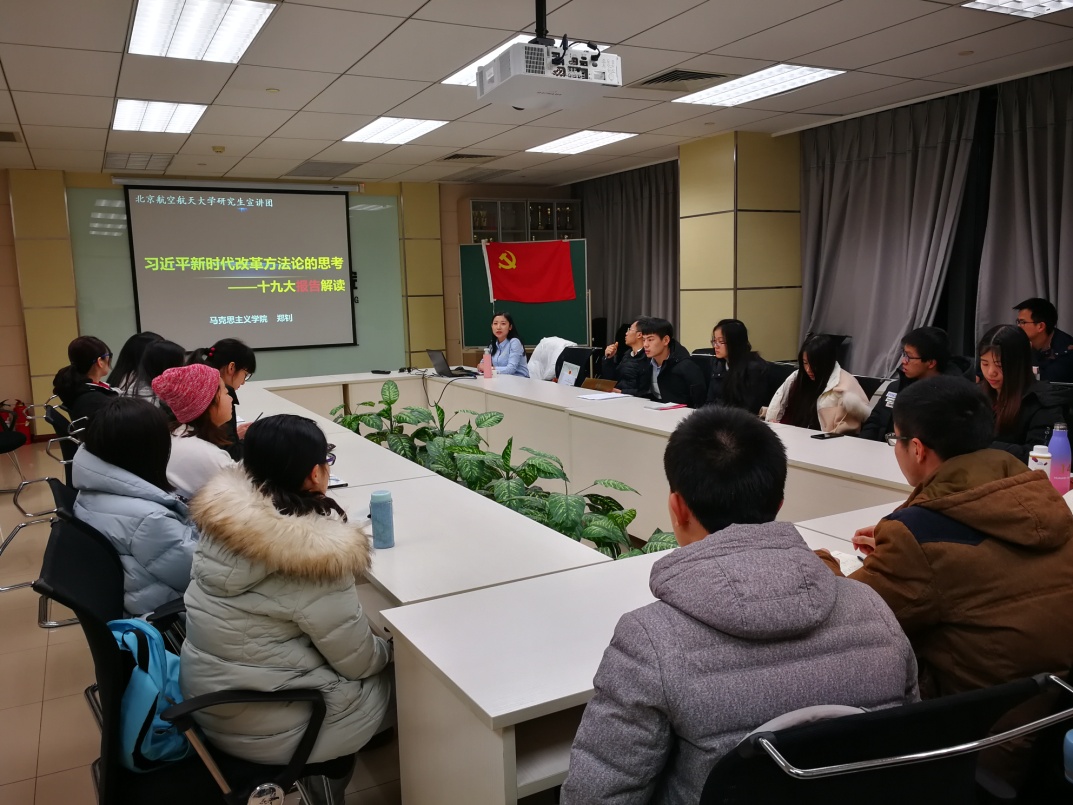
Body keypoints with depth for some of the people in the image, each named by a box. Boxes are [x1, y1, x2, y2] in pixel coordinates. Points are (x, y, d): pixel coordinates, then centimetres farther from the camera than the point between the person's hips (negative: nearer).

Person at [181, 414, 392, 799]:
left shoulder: (224, 514, -9)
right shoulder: (315, 558, -29)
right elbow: (360, 663, -16)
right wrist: (388, 648, 5)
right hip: (263, 728, -7)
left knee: (378, 656, 20)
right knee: (396, 678, 14)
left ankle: (322, 775, 30)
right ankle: (324, 781, 30)